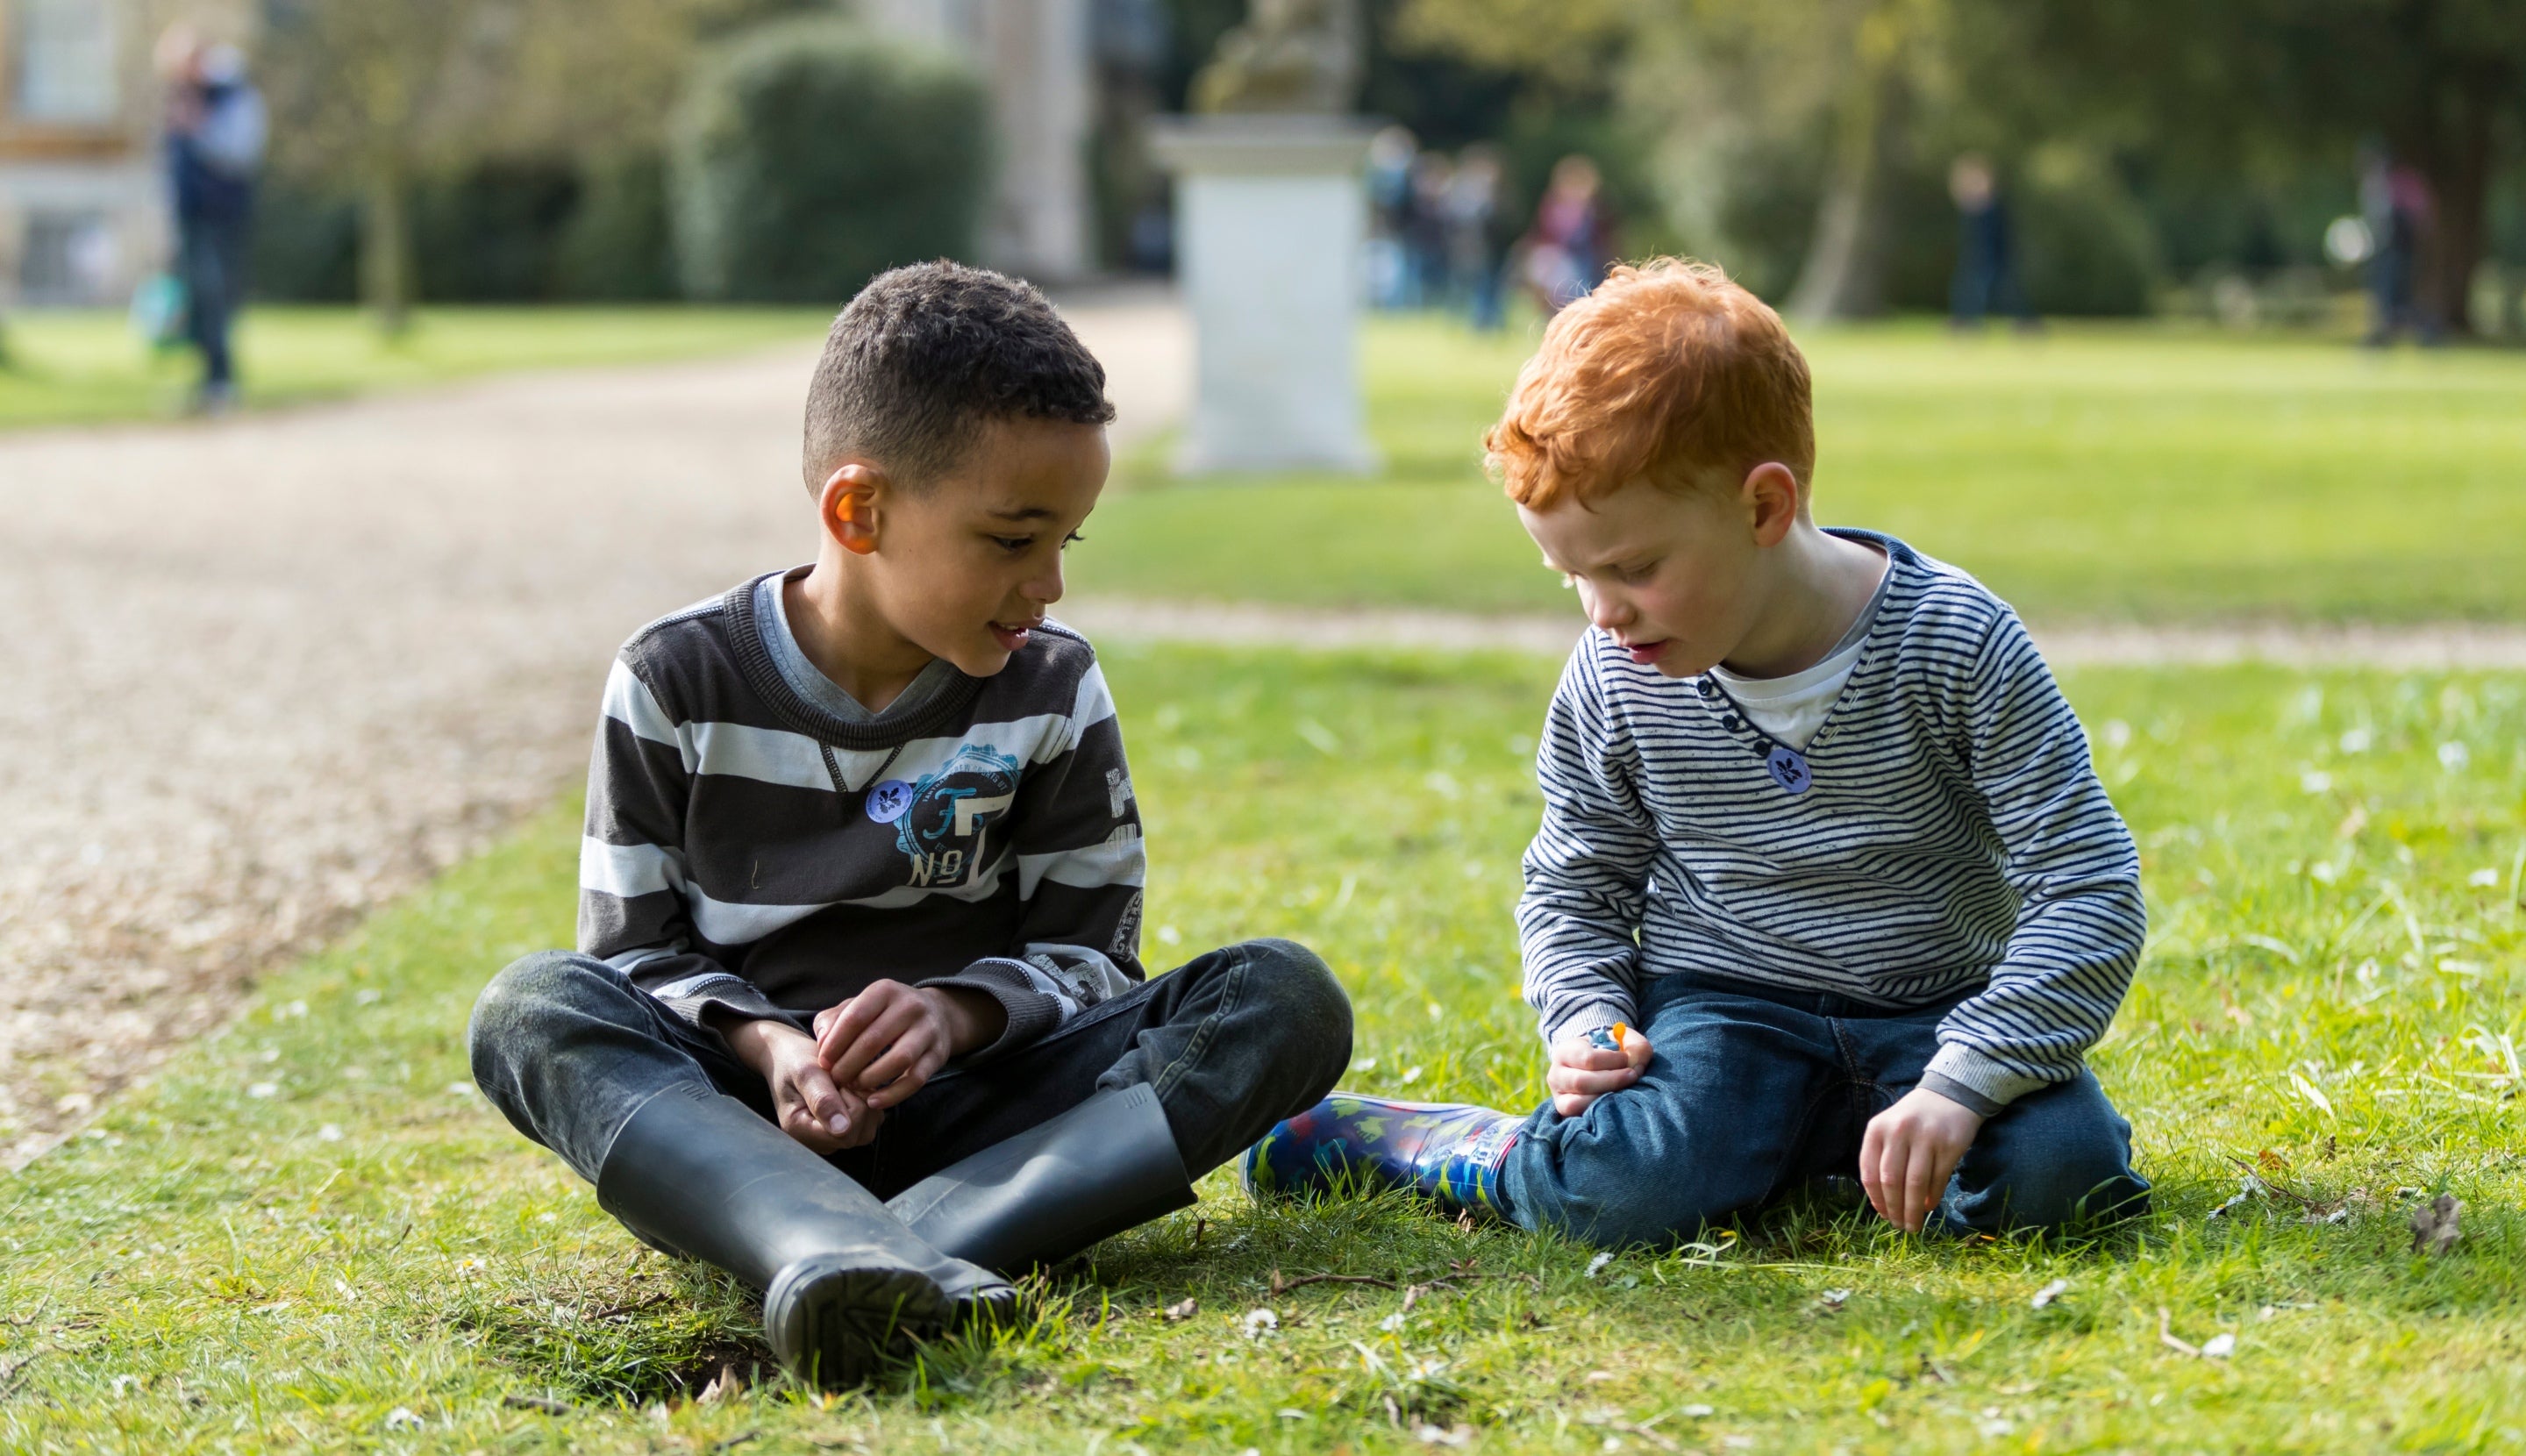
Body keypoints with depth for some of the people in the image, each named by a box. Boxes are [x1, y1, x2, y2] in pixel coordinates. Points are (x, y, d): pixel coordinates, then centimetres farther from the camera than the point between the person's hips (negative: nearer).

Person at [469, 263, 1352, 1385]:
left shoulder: (1053, 691, 2)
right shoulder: (679, 683, -2)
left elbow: (1089, 949, 4)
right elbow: (631, 949, 0)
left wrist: (958, 1014, -18)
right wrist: (767, 1048, -21)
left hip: (975, 1105, 1)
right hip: (742, 1119, -1)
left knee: (1287, 997, -21)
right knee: (530, 1007, -29)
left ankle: (904, 1256, -44)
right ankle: (842, 1263, -58)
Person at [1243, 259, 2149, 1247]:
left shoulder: (1957, 644, -16)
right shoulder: (1615, 684, -6)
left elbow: (2089, 892, -16)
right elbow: (1573, 890, 11)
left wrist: (1956, 1086, -27)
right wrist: (1585, 1021, -11)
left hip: (1931, 1013, 0)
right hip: (1720, 1007, 0)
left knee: (2063, 1171, -30)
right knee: (1623, 1194, -31)